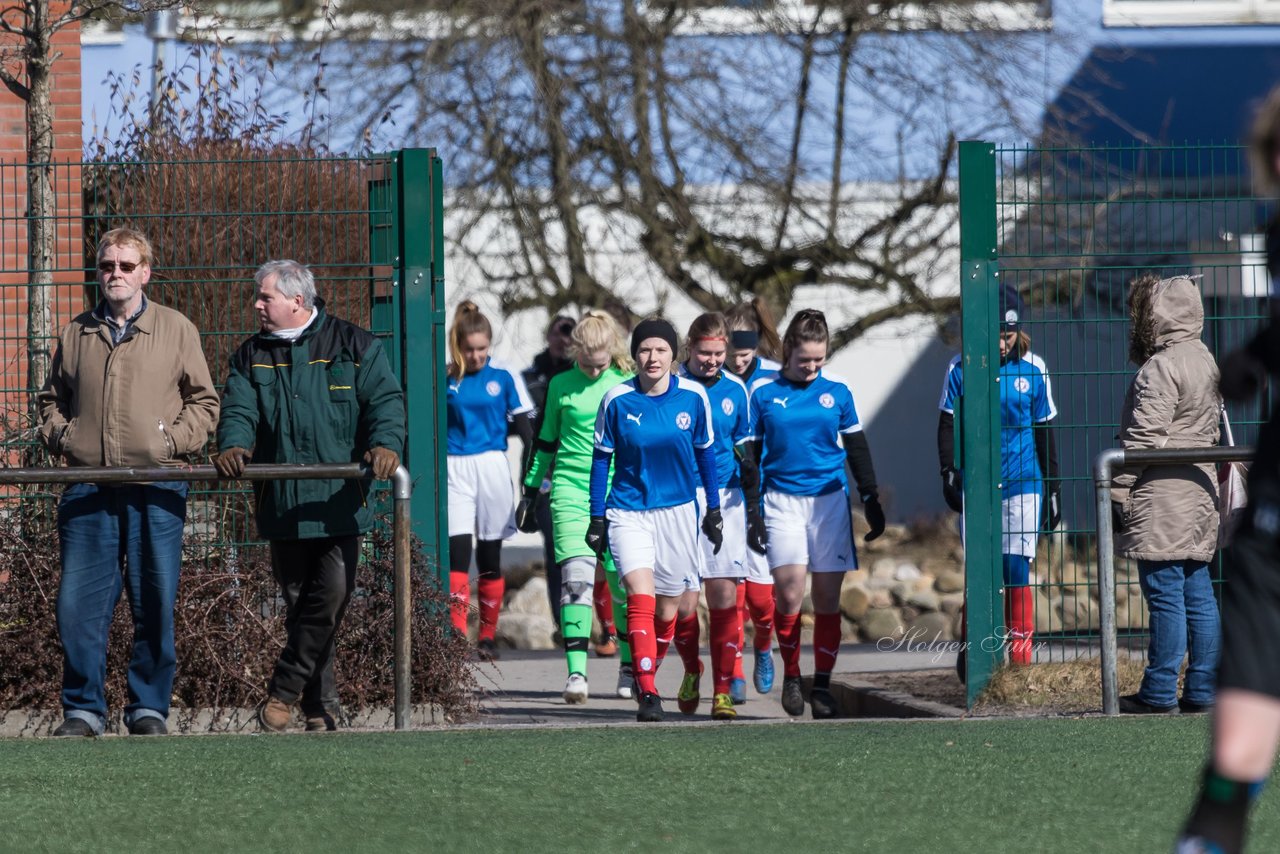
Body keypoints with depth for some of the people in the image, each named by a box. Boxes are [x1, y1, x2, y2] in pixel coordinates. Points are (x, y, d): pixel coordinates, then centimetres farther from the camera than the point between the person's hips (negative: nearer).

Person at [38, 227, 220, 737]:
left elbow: (204, 401, 8)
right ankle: (83, 709, 5)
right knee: (78, 603, -3)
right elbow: (51, 400, 24)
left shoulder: (176, 330, 7)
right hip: (89, 491, 2)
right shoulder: (76, 336, 14)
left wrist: (172, 442, -6)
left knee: (155, 605, 0)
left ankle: (149, 708, 9)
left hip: (156, 489, -2)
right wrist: (60, 437, 5)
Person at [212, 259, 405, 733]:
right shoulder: (252, 356, 13)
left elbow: (385, 399, -3)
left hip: (338, 502, -3)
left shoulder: (355, 347, 5)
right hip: (282, 506, 3)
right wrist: (233, 445, -19)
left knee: (332, 596, -12)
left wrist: (385, 444, -22)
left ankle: (284, 690, -2)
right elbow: (239, 409, 3)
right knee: (300, 604, 4)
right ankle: (320, 706, 11)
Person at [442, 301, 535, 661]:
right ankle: (458, 632, -20)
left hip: (492, 467, 1)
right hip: (454, 469, -1)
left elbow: (525, 428, 4)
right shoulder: (443, 378, 2)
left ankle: (488, 634, 17)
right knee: (457, 552, -13)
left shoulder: (504, 377, 1)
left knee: (489, 557, 8)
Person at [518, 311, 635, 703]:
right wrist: (530, 491, 15)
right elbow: (546, 442, 15)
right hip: (570, 490, -1)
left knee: (623, 582, 4)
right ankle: (576, 672, -20)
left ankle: (629, 667, 22)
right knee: (576, 577, -14)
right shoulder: (561, 386, 6)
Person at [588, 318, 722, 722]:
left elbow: (705, 454, 8)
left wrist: (714, 510, 9)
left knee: (668, 609, 9)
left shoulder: (693, 396, -5)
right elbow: (601, 459, 1)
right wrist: (597, 518, 0)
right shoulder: (617, 400, -8)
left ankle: (647, 676, 34)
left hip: (678, 510, 2)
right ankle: (647, 693, -21)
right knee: (640, 597, -18)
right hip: (628, 511, -2)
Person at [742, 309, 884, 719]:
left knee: (827, 597, 0)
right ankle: (791, 675, 4)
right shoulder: (763, 392, 0)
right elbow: (751, 455, 4)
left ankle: (822, 685, 8)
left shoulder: (837, 390, 4)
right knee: (789, 592, -14)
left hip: (830, 500, 2)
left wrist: (872, 499, 13)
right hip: (782, 499, -2)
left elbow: (856, 447, 14)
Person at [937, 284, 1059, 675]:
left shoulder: (1032, 369, 3)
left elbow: (1044, 432, 10)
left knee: (1015, 568, -6)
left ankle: (1021, 652, 1)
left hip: (1022, 482, 0)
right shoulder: (961, 368, 1)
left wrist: (1053, 488, 10)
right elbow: (948, 425, 6)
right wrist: (948, 473, -6)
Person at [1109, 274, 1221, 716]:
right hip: (1200, 490, 9)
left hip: (1162, 498, -9)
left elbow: (1144, 439, -16)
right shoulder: (1205, 361, 16)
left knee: (1165, 596, -7)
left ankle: (1159, 692, -6)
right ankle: (1202, 689, 9)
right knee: (1198, 594, 9)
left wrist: (1118, 492, -11)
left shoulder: (1160, 368, -13)